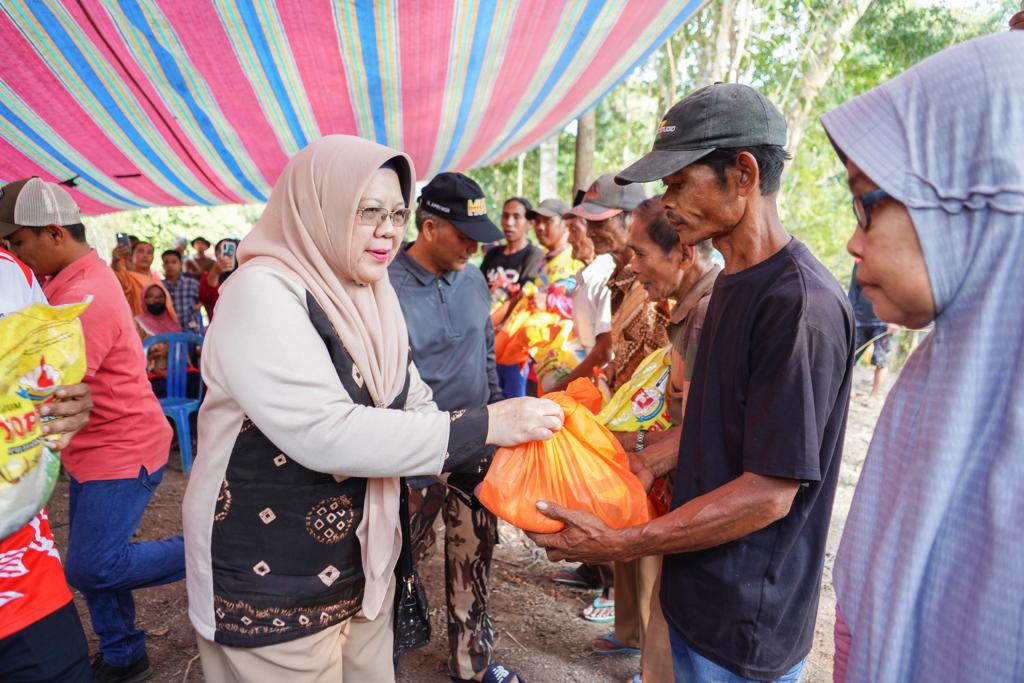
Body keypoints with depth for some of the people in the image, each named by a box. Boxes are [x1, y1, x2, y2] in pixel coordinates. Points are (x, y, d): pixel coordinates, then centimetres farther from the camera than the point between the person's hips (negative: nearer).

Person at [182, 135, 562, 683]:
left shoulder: (370, 300, 4)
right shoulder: (262, 291, -20)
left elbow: (414, 408, 6)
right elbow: (325, 433, -30)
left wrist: (503, 446, -11)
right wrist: (481, 426, -29)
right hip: (272, 583, -7)